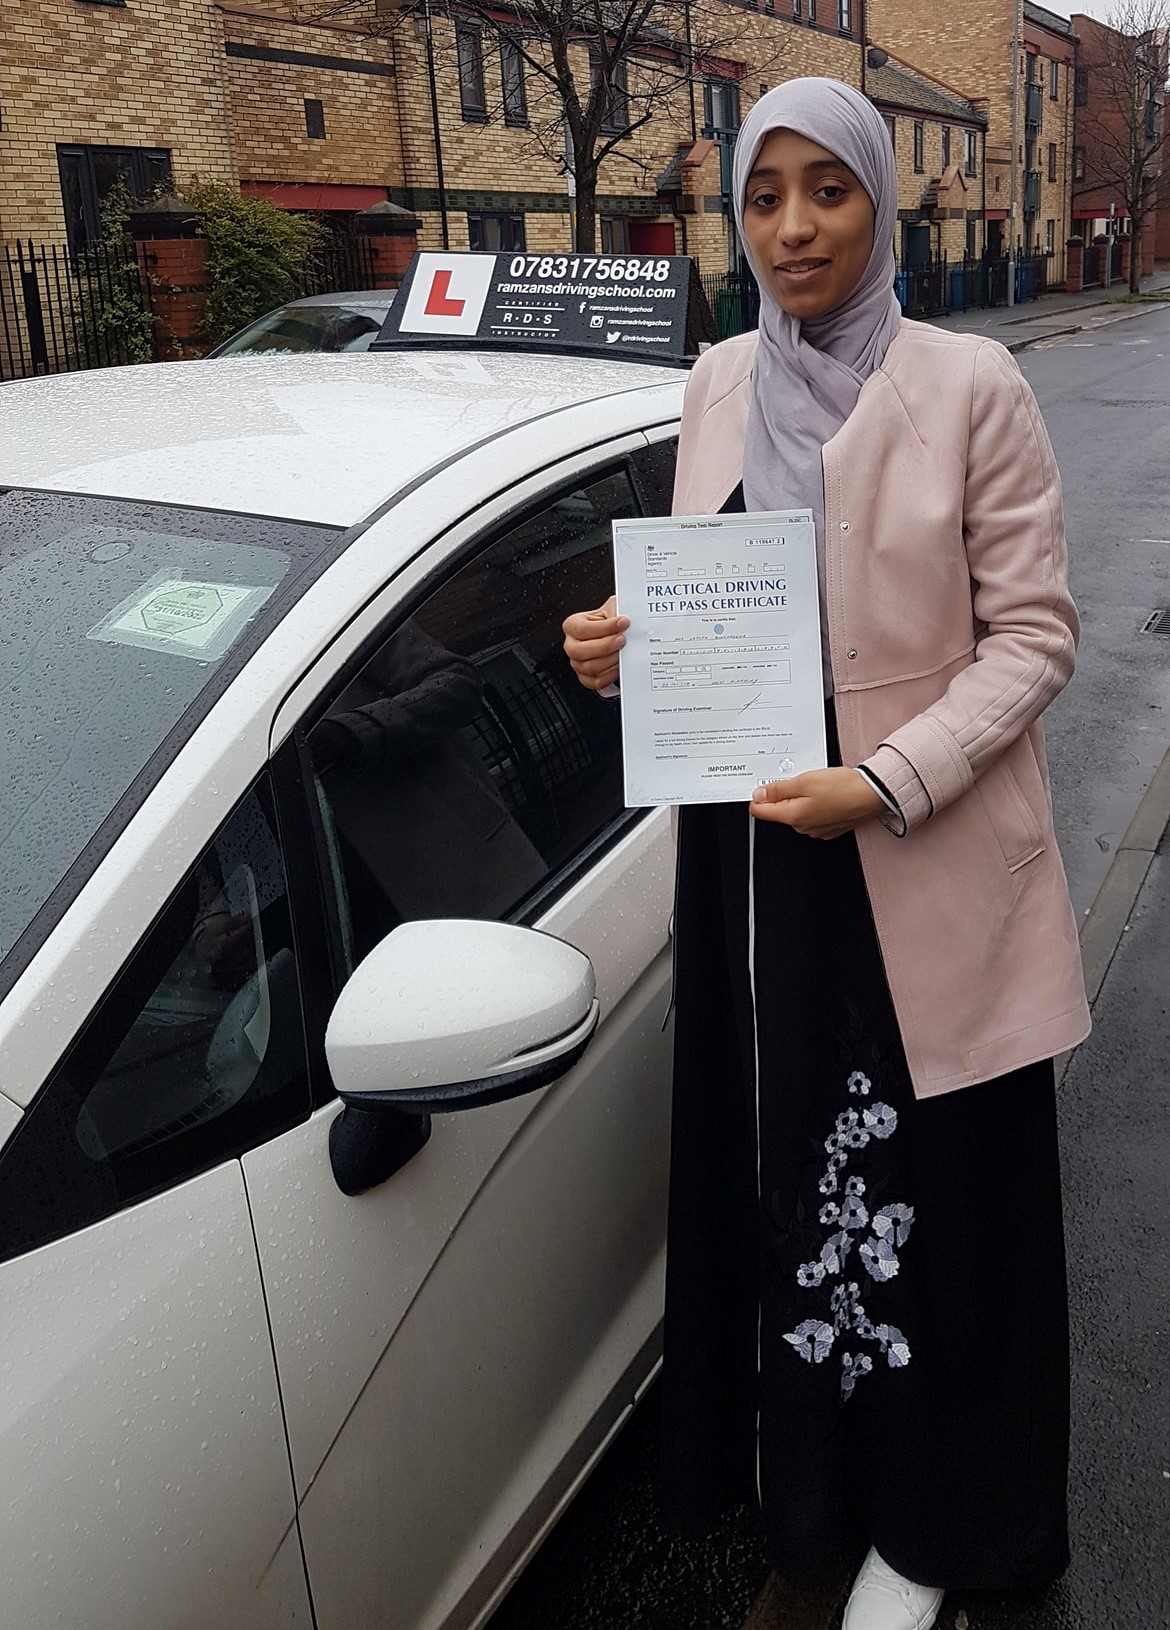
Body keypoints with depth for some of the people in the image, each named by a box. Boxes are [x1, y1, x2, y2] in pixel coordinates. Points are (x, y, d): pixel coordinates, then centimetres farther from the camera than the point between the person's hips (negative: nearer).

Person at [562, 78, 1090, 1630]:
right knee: (775, 1163, 16)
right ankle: (803, 1470, 42)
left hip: (923, 867, -4)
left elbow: (1033, 634, -7)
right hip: (751, 848, 5)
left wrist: (890, 781, -20)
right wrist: (628, 641, -6)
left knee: (930, 1195, 7)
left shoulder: (970, 387, -8)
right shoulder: (716, 387, 7)